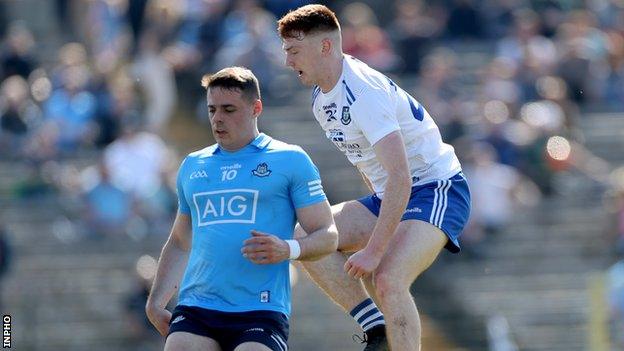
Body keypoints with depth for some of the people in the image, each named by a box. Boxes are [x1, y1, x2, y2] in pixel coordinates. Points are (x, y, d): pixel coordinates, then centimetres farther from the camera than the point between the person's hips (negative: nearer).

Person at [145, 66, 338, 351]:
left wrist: (288, 250, -18)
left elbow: (327, 236, 3)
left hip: (261, 312, -4)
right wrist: (155, 303, 18)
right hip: (195, 309, 4)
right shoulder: (192, 166, 20)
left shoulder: (290, 160, 5)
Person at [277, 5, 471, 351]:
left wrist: (374, 250, -31)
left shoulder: (364, 92, -25)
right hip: (388, 196, 9)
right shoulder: (323, 96, 4)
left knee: (387, 281, -29)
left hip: (437, 191, -9)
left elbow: (400, 178, -31)